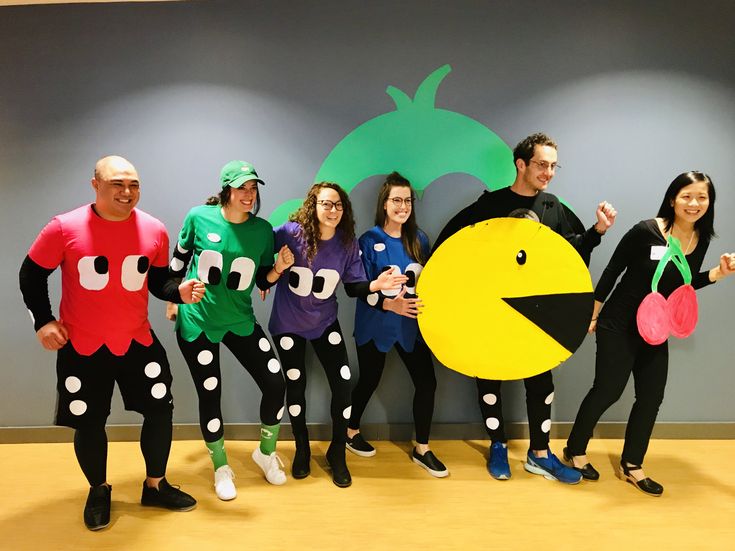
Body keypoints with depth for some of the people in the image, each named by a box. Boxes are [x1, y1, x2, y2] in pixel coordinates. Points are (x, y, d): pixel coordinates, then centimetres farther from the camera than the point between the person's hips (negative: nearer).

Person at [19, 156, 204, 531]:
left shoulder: (154, 230, -7)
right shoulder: (64, 228, -14)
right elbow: (32, 275, -1)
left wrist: (180, 292, -16)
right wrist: (43, 321, -6)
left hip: (138, 341, 2)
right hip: (81, 346, -2)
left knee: (160, 410, 6)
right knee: (88, 423, 11)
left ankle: (155, 486, 30)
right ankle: (98, 491, 38)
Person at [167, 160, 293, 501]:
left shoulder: (262, 229, -4)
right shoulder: (199, 217, -9)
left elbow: (263, 282, 2)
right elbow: (178, 260, 6)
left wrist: (279, 267, -18)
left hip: (241, 321, 2)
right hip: (197, 322, -2)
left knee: (276, 385, -3)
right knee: (210, 396, 4)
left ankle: (266, 453, 25)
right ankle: (221, 467, 28)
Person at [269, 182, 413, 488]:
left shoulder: (348, 243, -11)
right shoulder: (291, 233, -20)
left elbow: (354, 287, -7)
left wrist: (376, 287, -23)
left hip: (325, 323, 2)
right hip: (288, 323, -2)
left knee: (342, 384, -2)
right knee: (295, 385, 10)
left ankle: (337, 453, 21)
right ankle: (302, 448, 35)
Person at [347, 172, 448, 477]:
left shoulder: (419, 239, 2)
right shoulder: (370, 240, -10)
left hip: (411, 324, 4)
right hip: (375, 325, -3)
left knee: (426, 382, 0)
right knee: (369, 381, 12)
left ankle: (422, 449, 20)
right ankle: (351, 432, 40)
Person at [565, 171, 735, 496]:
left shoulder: (701, 239, -1)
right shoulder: (646, 231, -19)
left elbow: (681, 285, 11)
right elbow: (611, 272, -12)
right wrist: (592, 314, -8)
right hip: (618, 326, -6)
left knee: (651, 397, 10)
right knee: (607, 391, 0)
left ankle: (631, 466, 26)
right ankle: (575, 450, 22)